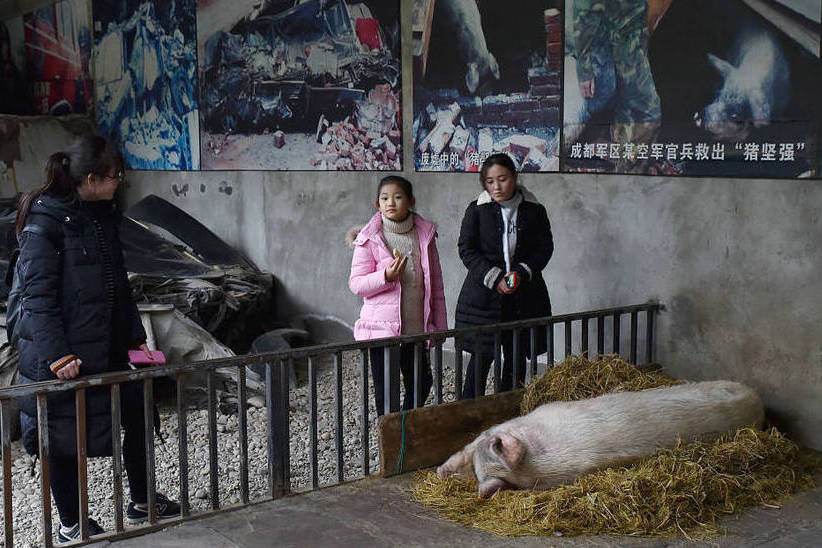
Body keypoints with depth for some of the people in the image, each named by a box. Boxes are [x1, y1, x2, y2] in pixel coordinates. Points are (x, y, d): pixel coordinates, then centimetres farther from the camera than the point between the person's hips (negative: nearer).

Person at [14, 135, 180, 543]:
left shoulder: (103, 217, 9)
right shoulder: (45, 222, -16)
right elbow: (37, 296, -19)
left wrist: (135, 337, 14)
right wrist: (56, 355, -23)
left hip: (107, 347, 8)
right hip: (62, 355, -8)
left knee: (137, 417, 13)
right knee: (64, 436, 6)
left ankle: (141, 502, 32)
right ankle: (69, 526, 23)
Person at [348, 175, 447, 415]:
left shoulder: (425, 233, 4)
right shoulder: (369, 238, -6)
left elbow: (435, 281, 9)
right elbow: (356, 284, -5)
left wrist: (440, 325, 8)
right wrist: (386, 276, -23)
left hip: (416, 327, 4)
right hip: (382, 326, -3)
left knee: (422, 383, 11)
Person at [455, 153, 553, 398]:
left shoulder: (534, 210, 4)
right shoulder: (477, 210, 0)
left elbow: (545, 247, 5)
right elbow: (466, 249, -4)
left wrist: (522, 272, -11)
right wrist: (494, 278, -13)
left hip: (524, 295, 2)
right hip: (483, 294, -2)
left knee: (517, 357, 8)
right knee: (482, 356, -2)